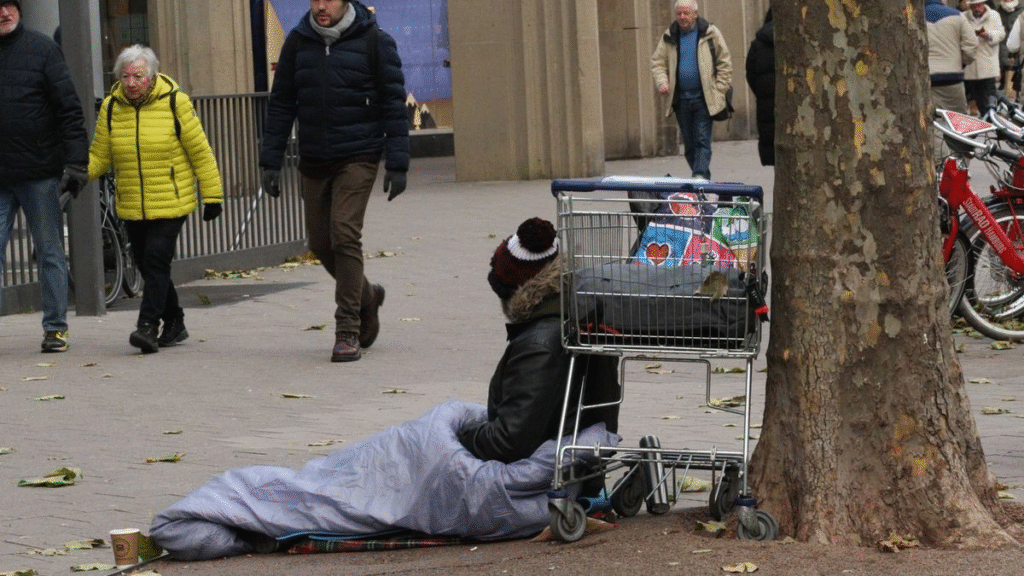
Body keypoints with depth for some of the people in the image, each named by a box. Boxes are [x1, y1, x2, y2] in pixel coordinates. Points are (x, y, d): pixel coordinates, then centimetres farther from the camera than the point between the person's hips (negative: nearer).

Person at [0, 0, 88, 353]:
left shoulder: (41, 49, 1)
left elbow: (69, 109, -1)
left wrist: (76, 162, -10)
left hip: (40, 172, -2)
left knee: (50, 253, 6)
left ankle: (55, 327, 13)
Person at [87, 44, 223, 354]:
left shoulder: (174, 102, -6)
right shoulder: (110, 108, 3)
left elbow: (200, 153, -1)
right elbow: (100, 156, 7)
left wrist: (212, 195, -1)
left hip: (171, 203, -4)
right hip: (132, 208, 4)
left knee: (157, 261, -15)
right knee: (148, 266, 10)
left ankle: (148, 325, -16)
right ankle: (174, 324, 25)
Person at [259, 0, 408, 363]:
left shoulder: (373, 42, -5)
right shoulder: (298, 42, 5)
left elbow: (393, 103, -3)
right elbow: (281, 104, 8)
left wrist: (397, 163, -9)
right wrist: (270, 160, 2)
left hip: (357, 158, -4)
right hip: (314, 162, 4)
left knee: (345, 235, -15)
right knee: (321, 243, 8)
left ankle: (347, 331, -10)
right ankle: (366, 296, 36)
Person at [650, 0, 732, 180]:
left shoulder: (710, 34, -1)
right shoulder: (670, 37, 9)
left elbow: (725, 63, 1)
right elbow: (657, 62, 11)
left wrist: (719, 90, -5)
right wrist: (662, 82, -8)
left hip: (704, 99, -4)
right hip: (681, 99, 4)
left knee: (702, 140, -11)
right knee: (689, 143, 9)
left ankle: (700, 176, -16)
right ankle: (702, 179, 18)